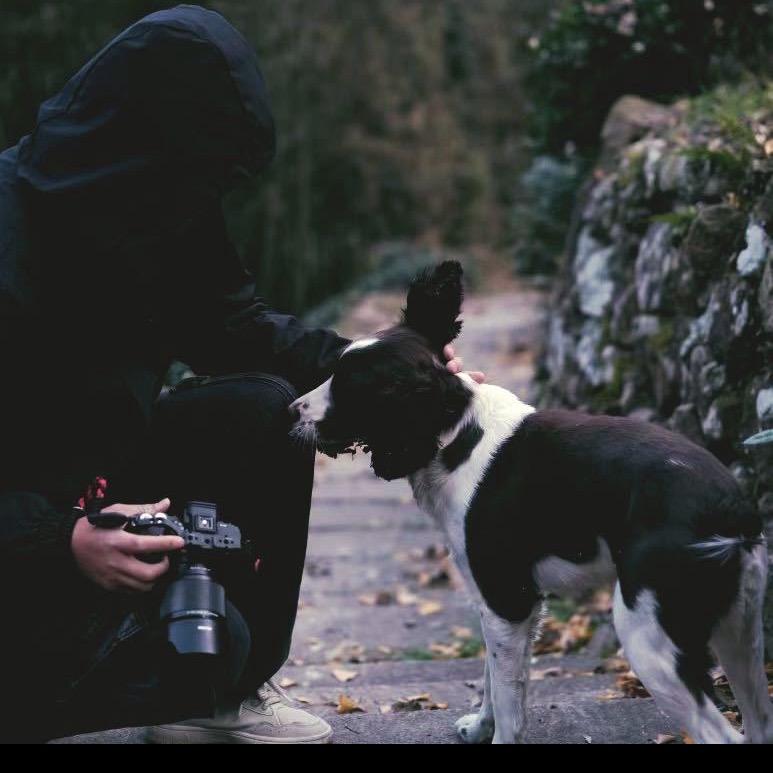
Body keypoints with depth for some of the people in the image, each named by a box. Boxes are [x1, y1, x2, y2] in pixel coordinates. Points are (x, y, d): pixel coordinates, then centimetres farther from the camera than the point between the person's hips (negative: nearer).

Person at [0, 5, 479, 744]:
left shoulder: (162, 211, -6)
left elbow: (235, 323, 5)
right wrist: (63, 543, -39)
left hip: (97, 468, 8)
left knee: (265, 413, -8)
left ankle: (227, 694, 3)